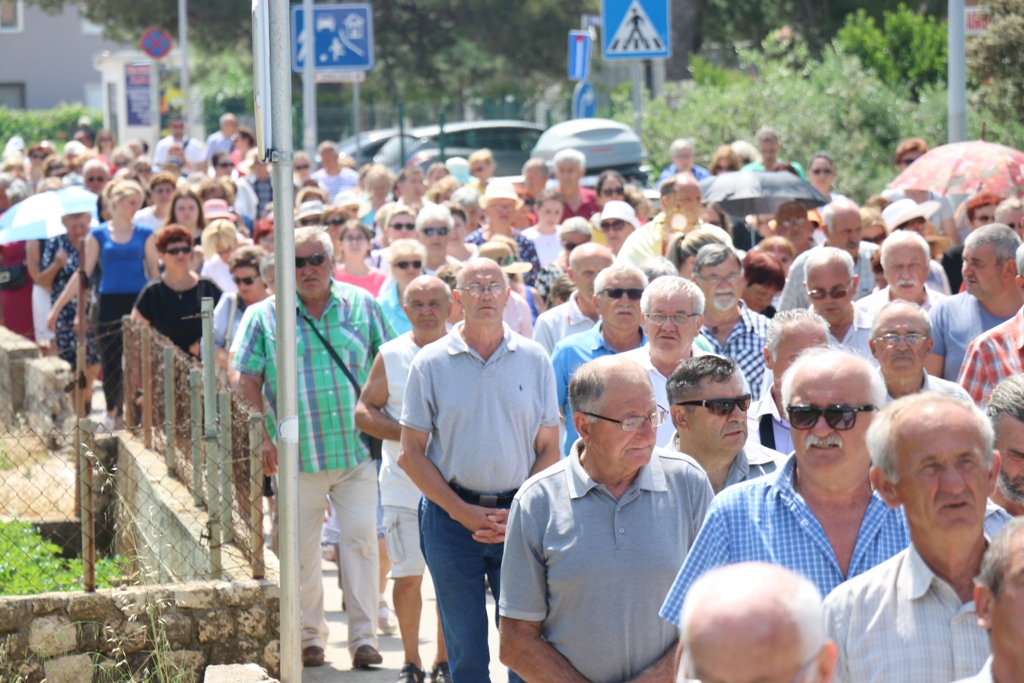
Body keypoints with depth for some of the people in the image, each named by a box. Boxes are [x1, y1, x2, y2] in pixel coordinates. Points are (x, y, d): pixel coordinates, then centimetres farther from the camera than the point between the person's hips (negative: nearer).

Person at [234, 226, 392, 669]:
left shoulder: (361, 307, 6)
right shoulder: (265, 316, 4)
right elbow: (248, 383, 4)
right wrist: (263, 437, -5)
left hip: (357, 450, 0)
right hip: (296, 454, 0)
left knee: (361, 539, -5)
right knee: (301, 550, 5)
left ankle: (364, 637, 0)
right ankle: (310, 636, 18)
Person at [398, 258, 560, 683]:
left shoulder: (534, 361, 5)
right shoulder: (430, 364, 2)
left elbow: (549, 450, 6)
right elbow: (411, 454, 2)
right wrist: (462, 511, -8)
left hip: (520, 517, 1)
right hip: (451, 514, -1)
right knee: (465, 648, 2)